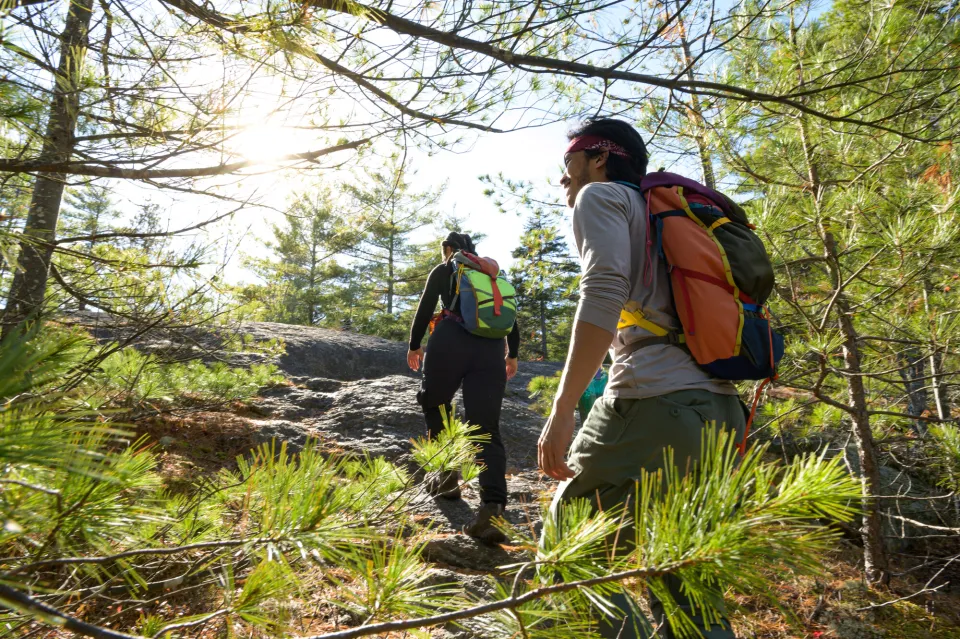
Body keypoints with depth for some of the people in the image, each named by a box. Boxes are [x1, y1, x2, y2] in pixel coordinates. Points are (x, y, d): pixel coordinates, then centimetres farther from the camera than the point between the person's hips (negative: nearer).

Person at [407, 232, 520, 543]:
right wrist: (512, 354, 35)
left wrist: (414, 346, 25)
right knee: (486, 429, -3)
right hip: (491, 350, 3)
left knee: (434, 402, 24)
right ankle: (492, 509, -22)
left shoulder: (443, 270, 14)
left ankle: (448, 473, 19)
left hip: (451, 343, -3)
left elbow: (424, 310, 12)